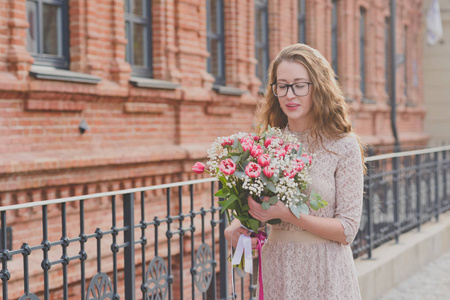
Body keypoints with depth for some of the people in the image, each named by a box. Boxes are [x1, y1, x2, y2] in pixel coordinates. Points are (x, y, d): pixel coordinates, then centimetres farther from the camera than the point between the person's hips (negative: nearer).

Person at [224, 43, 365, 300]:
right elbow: (252, 203, 13)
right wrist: (233, 229, -9)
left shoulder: (343, 146, -9)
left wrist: (287, 214, -22)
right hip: (276, 269, 4)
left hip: (324, 275, -3)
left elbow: (347, 230, -11)